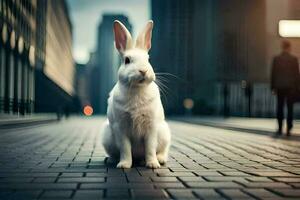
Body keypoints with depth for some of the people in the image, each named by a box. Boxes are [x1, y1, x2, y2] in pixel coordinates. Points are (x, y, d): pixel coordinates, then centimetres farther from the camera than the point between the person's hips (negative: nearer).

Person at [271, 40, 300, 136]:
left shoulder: (276, 58, -2)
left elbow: (273, 73, -1)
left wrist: (273, 87, 5)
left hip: (280, 87, 1)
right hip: (291, 87, -1)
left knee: (280, 108, 10)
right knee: (290, 108, 4)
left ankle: (280, 129, 9)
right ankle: (288, 130, 1)